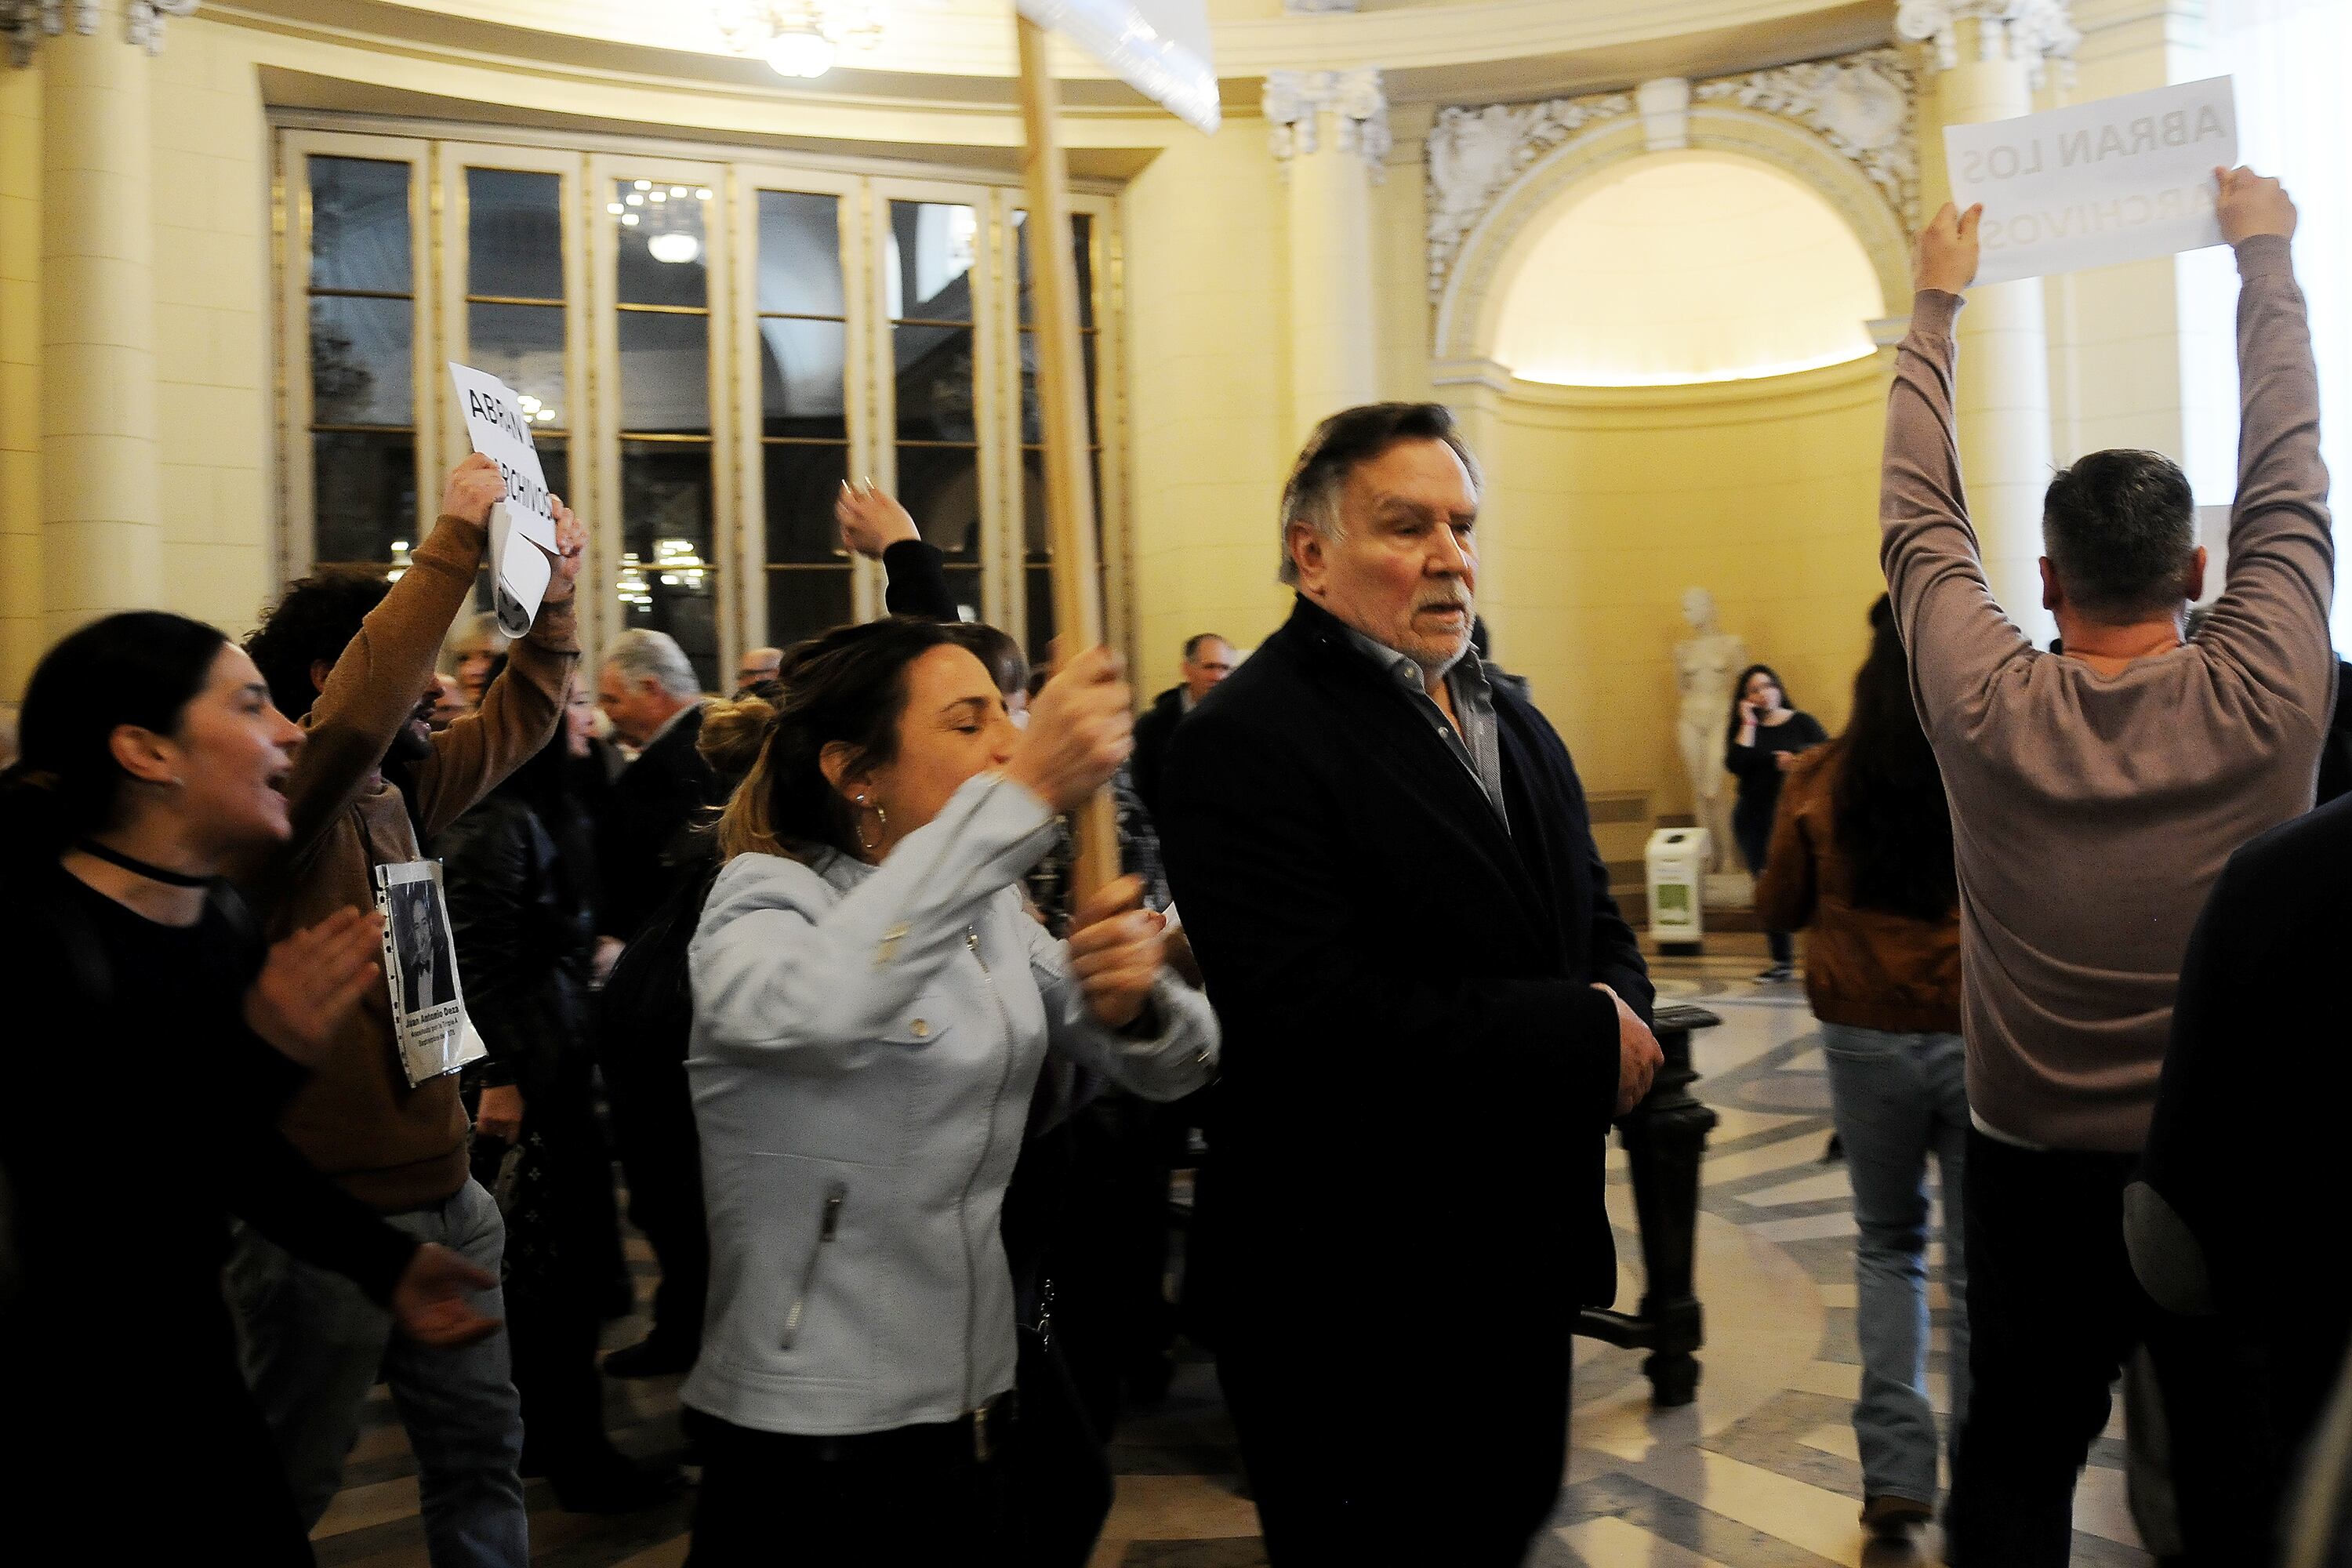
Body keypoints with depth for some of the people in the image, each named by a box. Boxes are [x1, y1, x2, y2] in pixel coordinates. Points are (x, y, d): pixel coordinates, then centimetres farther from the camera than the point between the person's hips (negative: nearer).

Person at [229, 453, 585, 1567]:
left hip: (443, 1192, 8)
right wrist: (454, 543, -34)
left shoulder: (400, 794, 8)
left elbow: (516, 721, 17)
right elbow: (358, 708, -34)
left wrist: (552, 594, 4)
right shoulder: (283, 802, -15)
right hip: (327, 1212, -8)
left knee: (481, 1446, 17)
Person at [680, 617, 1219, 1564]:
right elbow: (806, 1009, -39)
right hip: (810, 1446, -6)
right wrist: (1022, 795, -44)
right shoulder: (765, 893, -14)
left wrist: (1135, 999, -23)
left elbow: (1169, 1066, 0)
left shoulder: (989, 907, 4)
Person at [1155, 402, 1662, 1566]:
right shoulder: (1246, 742, -19)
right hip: (1358, 1304, -8)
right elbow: (1326, 1026, -28)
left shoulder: (1515, 727, 11)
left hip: (1522, 1267, 8)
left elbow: (1598, 929, 17)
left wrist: (1621, 1014, -8)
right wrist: (1588, 1038, -19)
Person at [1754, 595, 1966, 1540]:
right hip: (1982, 1040, -1)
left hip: (1865, 1039, 1)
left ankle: (1896, 1472, 16)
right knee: (1978, 1266, 10)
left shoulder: (1820, 783, -8)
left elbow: (1777, 908, 4)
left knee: (1888, 1247, 20)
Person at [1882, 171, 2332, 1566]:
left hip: (2036, 1173, 0)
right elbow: (2287, 472, -1)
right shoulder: (2271, 700, -15)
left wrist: (1937, 307, 11)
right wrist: (2264, 254, 13)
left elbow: (1921, 512, -1)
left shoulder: (1985, 710, -16)